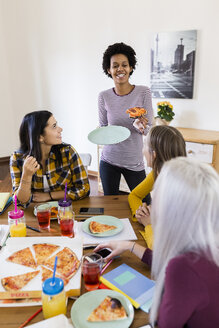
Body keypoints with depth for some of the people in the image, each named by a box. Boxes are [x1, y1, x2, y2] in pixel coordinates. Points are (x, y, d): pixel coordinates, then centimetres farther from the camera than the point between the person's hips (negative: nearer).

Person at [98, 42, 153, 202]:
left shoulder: (143, 92, -7)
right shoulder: (104, 96, -2)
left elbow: (149, 128, -6)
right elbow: (102, 126, 8)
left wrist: (139, 126, -28)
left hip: (134, 162, -1)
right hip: (109, 160, 2)